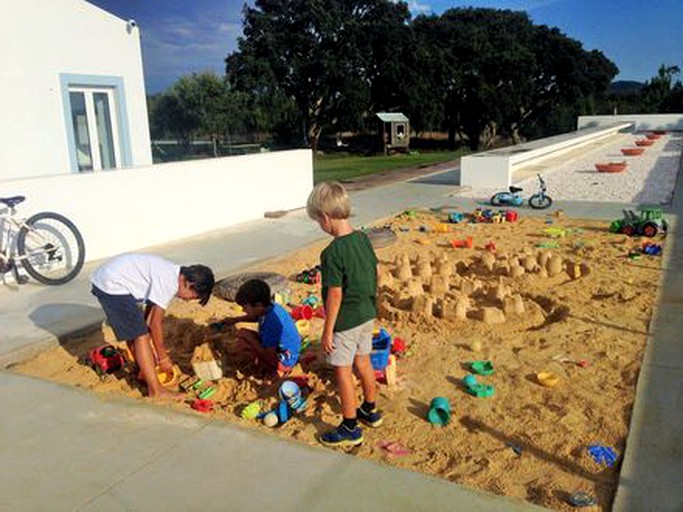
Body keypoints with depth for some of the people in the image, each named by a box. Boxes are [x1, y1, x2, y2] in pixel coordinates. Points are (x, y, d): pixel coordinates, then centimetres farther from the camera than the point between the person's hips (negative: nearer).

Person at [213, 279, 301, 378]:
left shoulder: (271, 323, -33)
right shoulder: (270, 307, -6)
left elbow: (269, 356, -26)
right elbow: (255, 317, 21)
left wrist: (250, 338, -19)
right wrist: (235, 320, 12)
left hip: (284, 362, -9)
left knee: (242, 342, -15)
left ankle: (275, 370, -2)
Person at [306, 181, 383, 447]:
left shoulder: (333, 253, -24)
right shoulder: (363, 239, -1)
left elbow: (335, 295, -22)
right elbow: (375, 274, 9)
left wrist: (328, 331, -13)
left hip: (345, 321, -8)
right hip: (367, 315, 8)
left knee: (342, 371, 6)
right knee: (363, 362, 23)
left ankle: (350, 429, 18)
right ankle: (370, 410, 41)